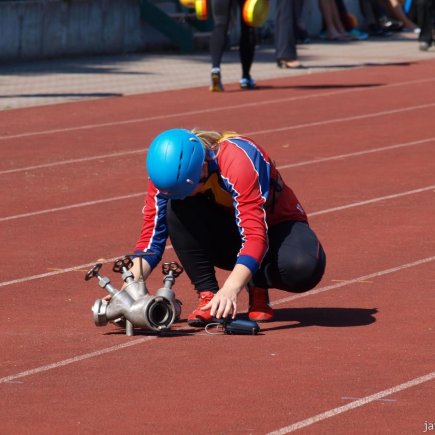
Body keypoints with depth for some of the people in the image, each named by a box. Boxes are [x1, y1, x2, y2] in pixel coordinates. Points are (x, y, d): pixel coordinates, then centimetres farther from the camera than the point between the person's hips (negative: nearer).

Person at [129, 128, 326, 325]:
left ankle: (257, 286, -5)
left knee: (303, 267, -38)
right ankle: (208, 295, -17)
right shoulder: (167, 172, -19)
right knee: (176, 208, -27)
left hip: (275, 226, -4)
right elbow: (151, 237, -14)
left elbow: (255, 236, -42)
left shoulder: (237, 161, -35)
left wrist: (230, 289, -55)